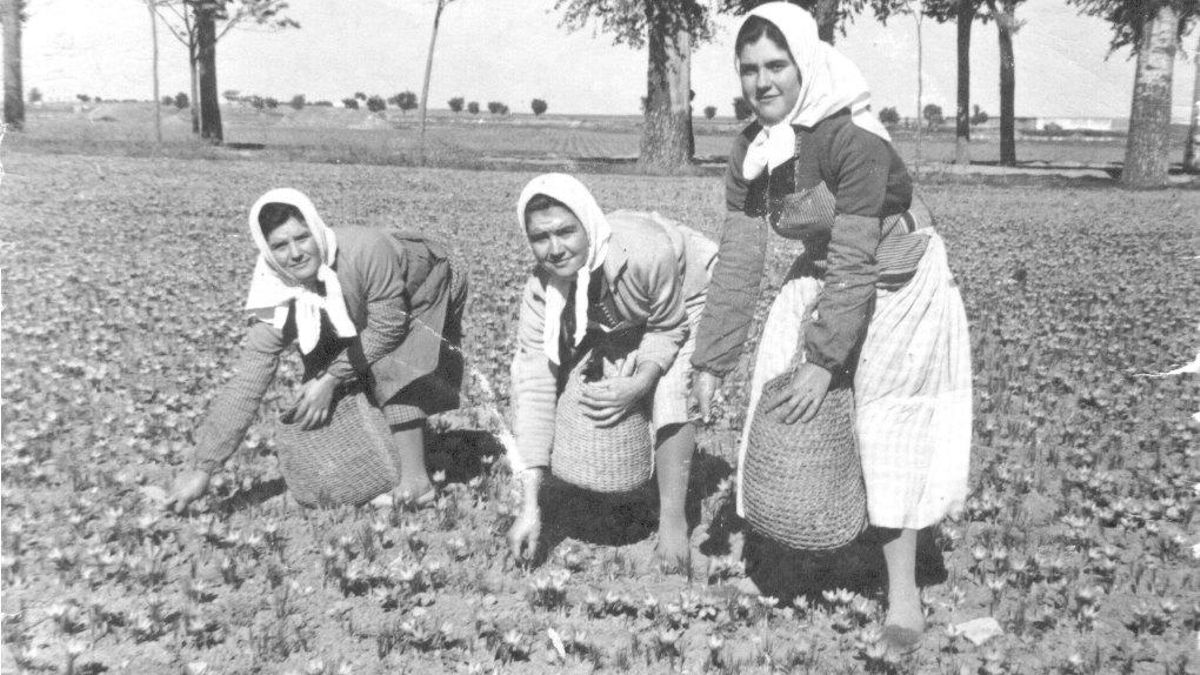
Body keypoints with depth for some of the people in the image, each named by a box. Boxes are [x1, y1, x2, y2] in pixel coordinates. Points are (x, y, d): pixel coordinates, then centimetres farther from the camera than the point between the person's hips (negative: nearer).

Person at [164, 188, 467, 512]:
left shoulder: (366, 249, -42)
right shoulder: (279, 301, -26)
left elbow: (387, 326, -29)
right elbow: (247, 382, -25)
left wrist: (332, 378, -30)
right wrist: (202, 468, -27)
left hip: (423, 297, -5)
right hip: (362, 313, 5)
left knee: (393, 371, -27)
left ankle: (415, 479, -18)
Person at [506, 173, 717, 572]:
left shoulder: (646, 251, -43)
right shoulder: (541, 289, -31)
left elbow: (668, 327, -23)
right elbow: (534, 386, -33)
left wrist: (640, 383, -42)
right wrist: (530, 506, -35)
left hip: (685, 300, -4)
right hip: (618, 318, 4)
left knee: (668, 391, -26)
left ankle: (673, 520, -13)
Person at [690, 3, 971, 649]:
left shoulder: (853, 138, -29)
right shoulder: (750, 150, -10)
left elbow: (854, 262, -29)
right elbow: (738, 261, -9)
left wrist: (825, 360, -29)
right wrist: (711, 360, -11)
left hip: (896, 284, -6)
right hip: (824, 276, 6)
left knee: (891, 431, -5)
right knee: (783, 406, -3)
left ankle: (902, 586, 6)